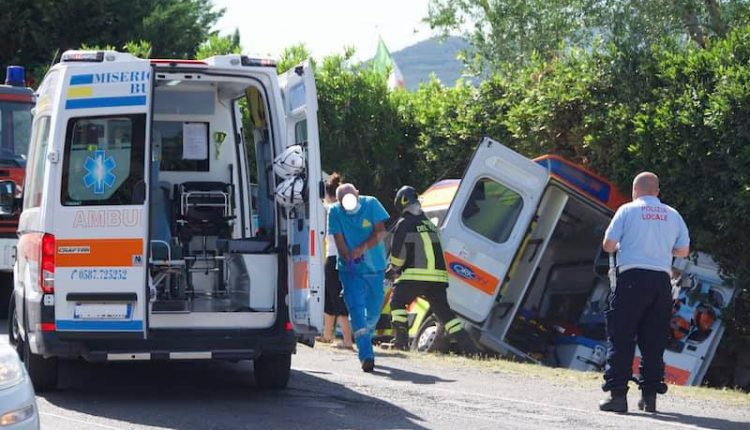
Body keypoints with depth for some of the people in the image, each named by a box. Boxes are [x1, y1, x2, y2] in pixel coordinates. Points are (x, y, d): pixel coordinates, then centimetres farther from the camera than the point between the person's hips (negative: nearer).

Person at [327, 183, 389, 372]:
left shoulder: (371, 204, -5)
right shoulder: (335, 212, -6)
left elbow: (380, 232, -9)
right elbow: (339, 240, -9)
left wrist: (362, 249, -22)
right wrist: (349, 258, -22)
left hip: (375, 267, 2)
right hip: (351, 270, -2)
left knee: (374, 311, 10)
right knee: (357, 309, -15)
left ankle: (364, 340, 38)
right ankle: (366, 355, -21)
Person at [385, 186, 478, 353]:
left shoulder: (404, 224, 1)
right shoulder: (430, 225, 23)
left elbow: (398, 252, -4)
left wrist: (393, 269, 16)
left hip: (415, 276, -6)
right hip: (438, 279, 6)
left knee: (397, 302, 12)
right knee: (444, 312, 7)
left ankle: (401, 340, 1)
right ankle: (469, 347, -3)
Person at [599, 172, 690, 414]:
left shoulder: (628, 210, 1)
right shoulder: (673, 215, 12)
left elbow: (608, 246, -1)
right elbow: (683, 251, 14)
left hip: (632, 278, -3)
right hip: (662, 280, 3)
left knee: (621, 339, -1)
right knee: (654, 341, 8)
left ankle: (617, 393, -8)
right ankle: (650, 395, 6)